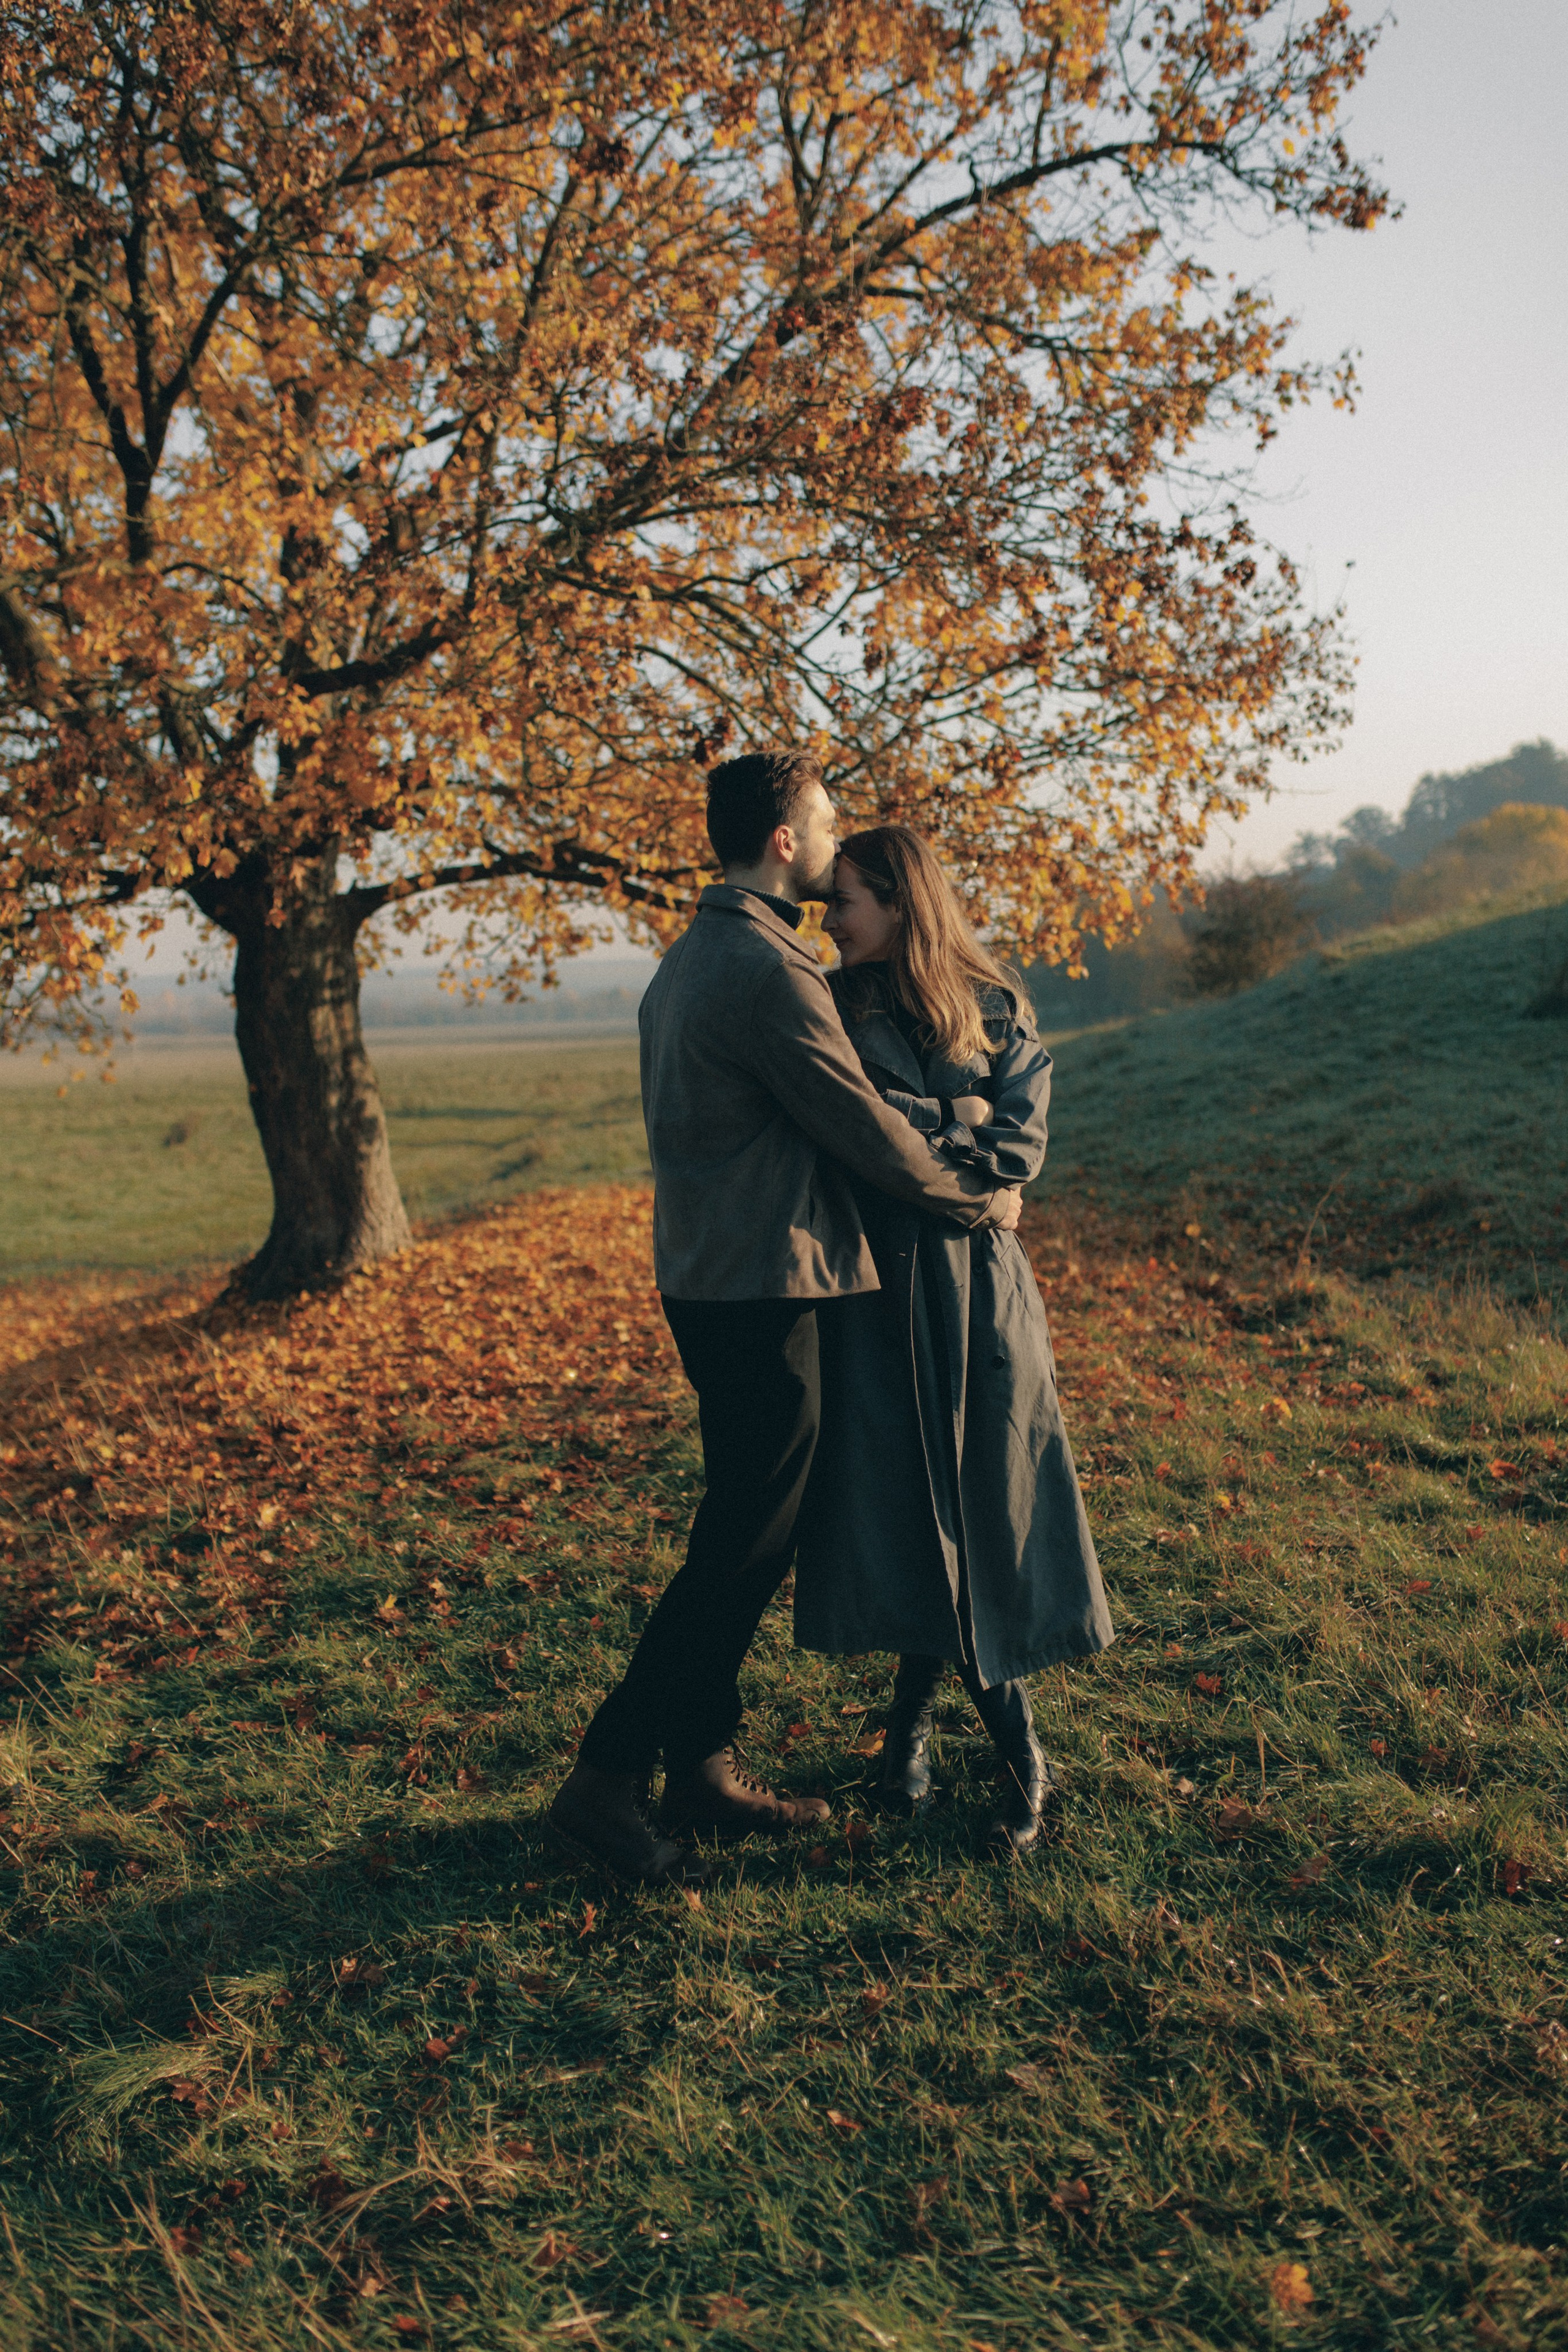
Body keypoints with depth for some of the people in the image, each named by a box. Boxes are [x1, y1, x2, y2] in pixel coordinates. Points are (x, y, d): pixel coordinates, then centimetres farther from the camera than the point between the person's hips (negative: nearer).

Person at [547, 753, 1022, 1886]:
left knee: (746, 1534, 16)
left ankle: (704, 1766, 26)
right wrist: (980, 1196, -1)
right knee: (744, 1548, -1)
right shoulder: (767, 968, -18)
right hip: (762, 1290, -10)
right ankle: (606, 1780, 7)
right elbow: (866, 1131, -15)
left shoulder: (692, 956, 15)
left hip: (712, 1275, 10)